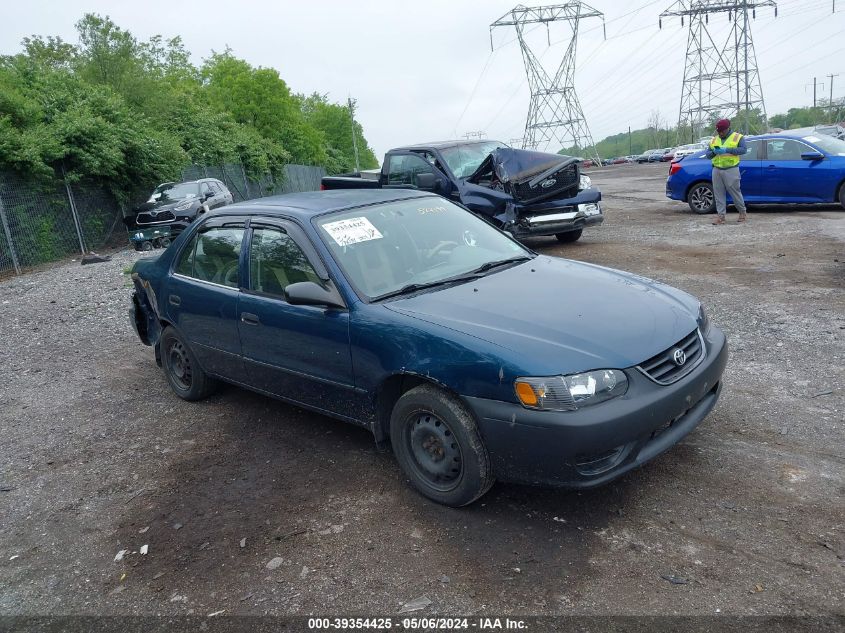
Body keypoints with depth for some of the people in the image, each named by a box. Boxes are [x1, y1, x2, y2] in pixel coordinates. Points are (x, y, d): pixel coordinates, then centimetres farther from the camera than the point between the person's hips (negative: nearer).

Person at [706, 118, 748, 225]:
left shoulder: (737, 137, 2)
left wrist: (727, 150, -20)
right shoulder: (714, 139, 17)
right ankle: (721, 216, 2)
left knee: (735, 192, 0)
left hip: (731, 170, -4)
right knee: (718, 194, 0)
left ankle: (742, 212, 18)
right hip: (717, 170, 4)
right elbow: (708, 154, 16)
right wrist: (714, 152, -8)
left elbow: (743, 149, -11)